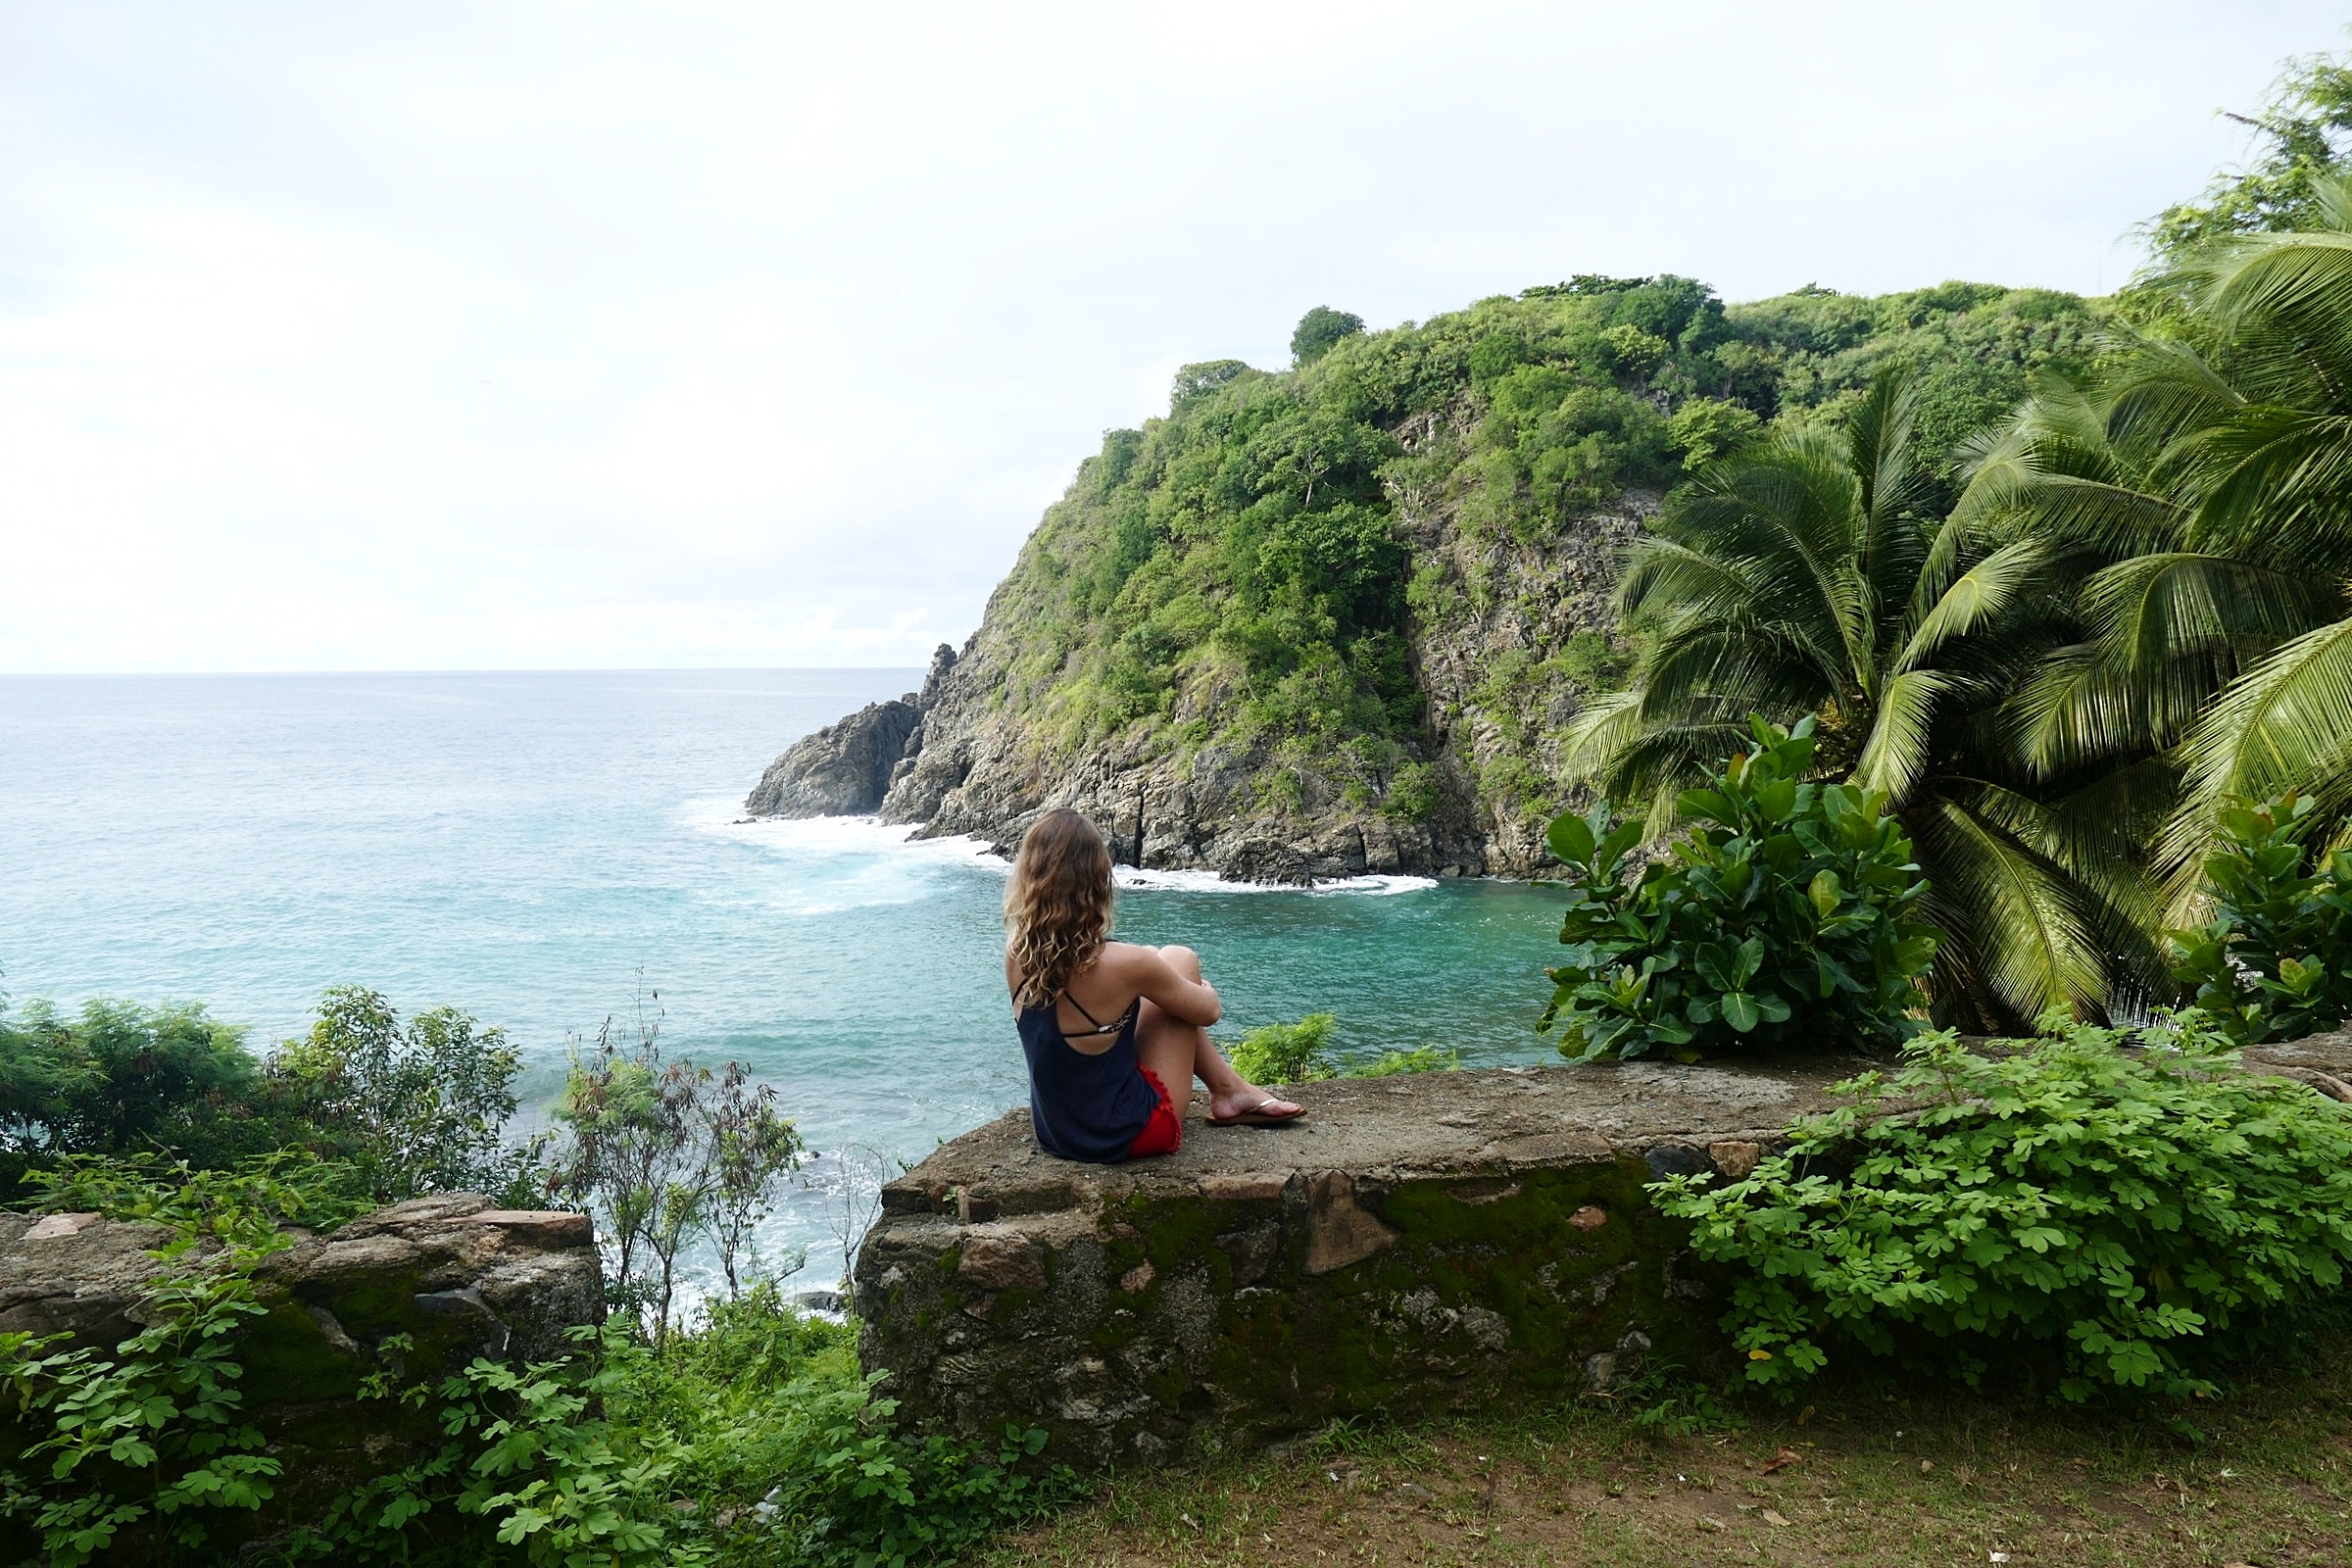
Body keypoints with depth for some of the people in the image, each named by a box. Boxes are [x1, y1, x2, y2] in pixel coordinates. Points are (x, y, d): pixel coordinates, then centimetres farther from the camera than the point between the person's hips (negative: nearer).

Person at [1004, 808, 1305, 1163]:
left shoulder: (1016, 952, -11)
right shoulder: (1122, 964, -26)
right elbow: (1209, 1012, -6)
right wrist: (1202, 988, 14)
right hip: (1124, 1137, -6)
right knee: (1179, 960, 5)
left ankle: (1228, 1089, 28)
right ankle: (1230, 1092, 22)